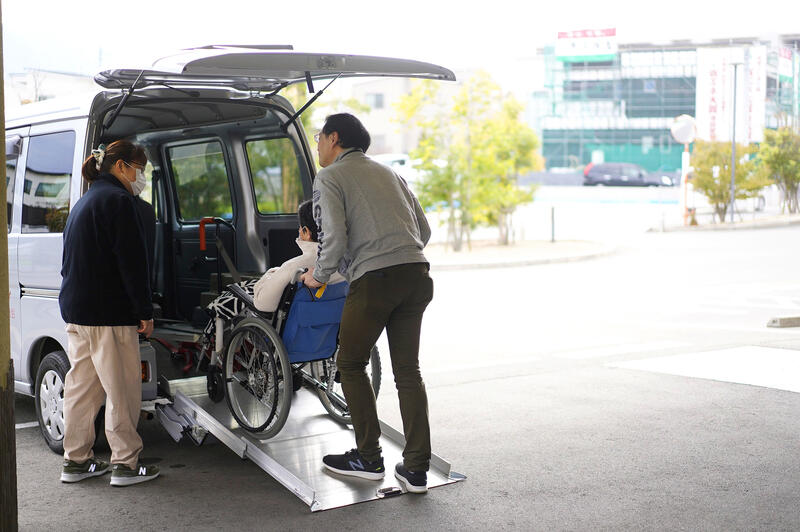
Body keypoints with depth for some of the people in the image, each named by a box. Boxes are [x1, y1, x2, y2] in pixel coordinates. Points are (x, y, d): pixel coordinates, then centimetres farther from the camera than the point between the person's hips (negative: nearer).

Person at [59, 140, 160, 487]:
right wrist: (144, 311, -14)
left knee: (82, 385, 13)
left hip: (76, 311, 10)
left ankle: (76, 461, 19)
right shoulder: (118, 199, -11)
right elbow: (131, 261, -17)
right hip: (108, 314, -10)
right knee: (122, 388, -3)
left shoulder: (85, 201, 19)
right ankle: (125, 464, 2)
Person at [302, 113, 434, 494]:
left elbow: (334, 237, -8)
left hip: (373, 278, -6)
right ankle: (417, 468, 8)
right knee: (408, 370, 10)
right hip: (416, 273, 6)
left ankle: (369, 459, 13)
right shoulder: (388, 173, 25)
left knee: (351, 364, 11)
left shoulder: (329, 177, 5)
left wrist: (319, 276, 7)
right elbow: (424, 230, 21)